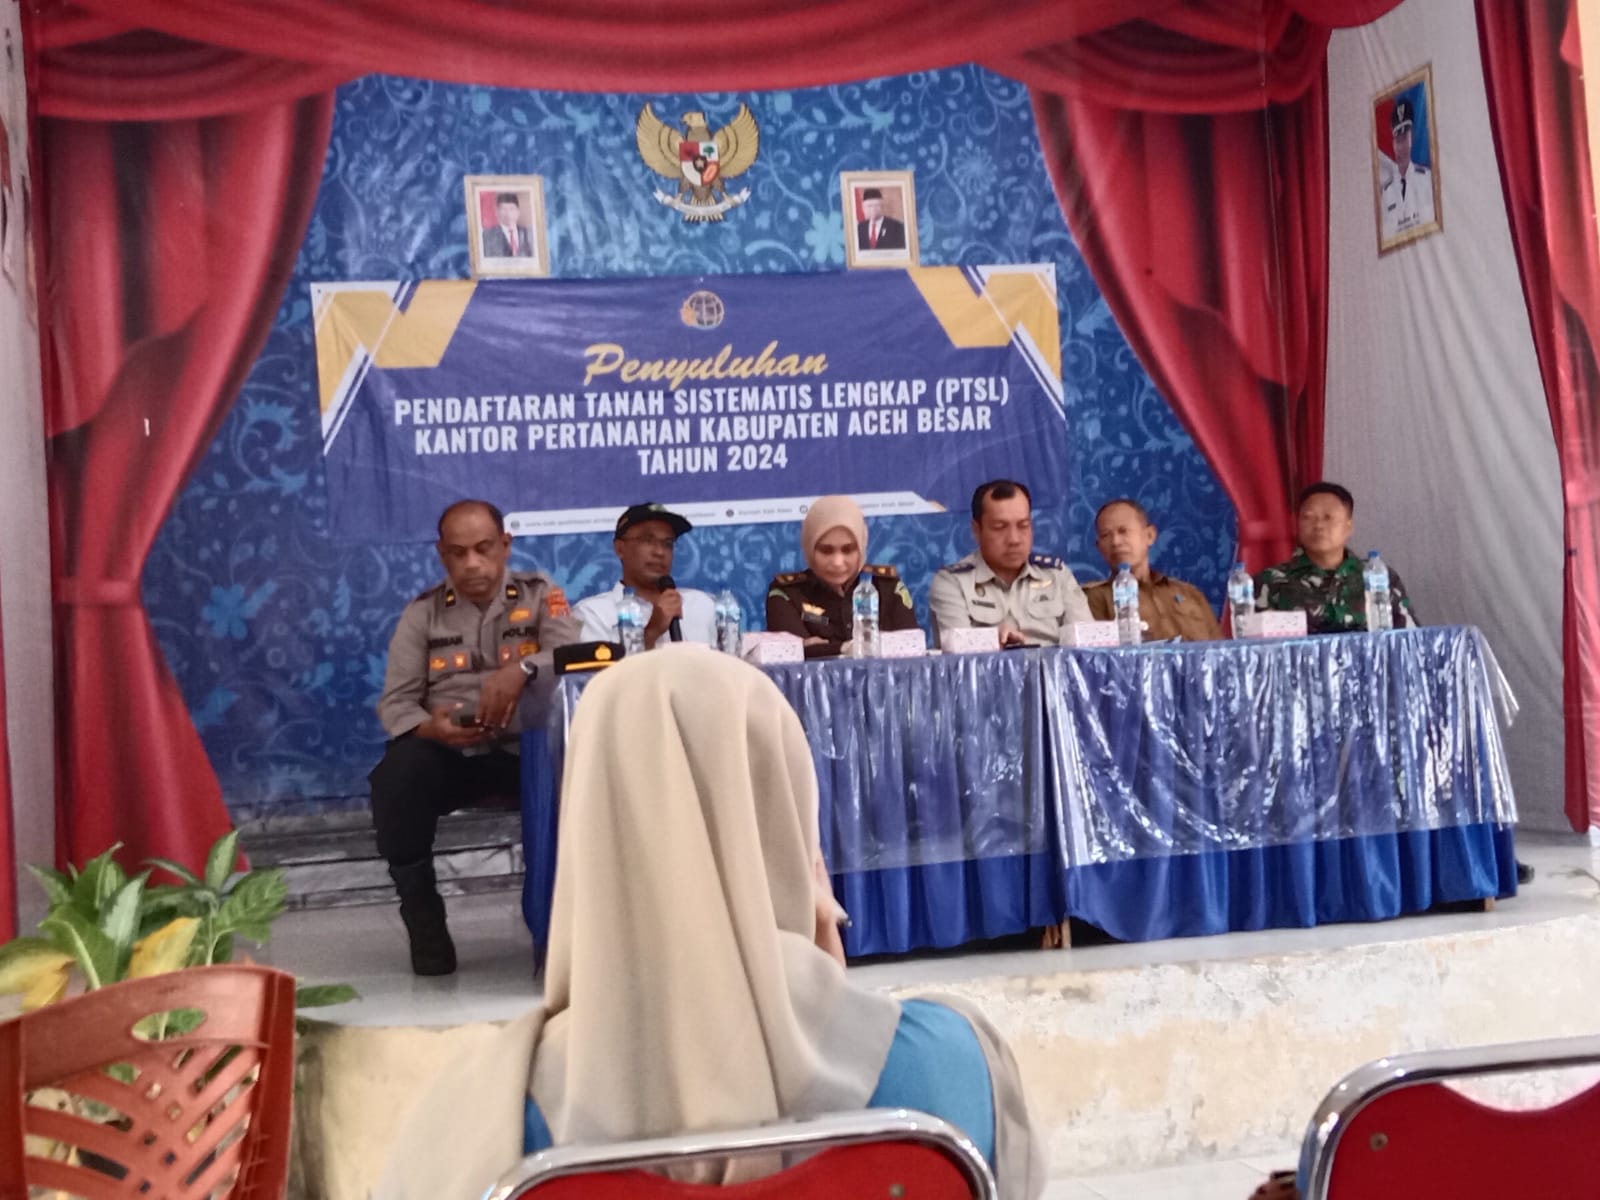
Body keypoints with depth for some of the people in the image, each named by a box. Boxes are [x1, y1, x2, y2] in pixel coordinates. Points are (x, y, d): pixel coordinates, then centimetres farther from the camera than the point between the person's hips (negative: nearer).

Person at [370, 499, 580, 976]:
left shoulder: (540, 595, 8)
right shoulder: (422, 613, 10)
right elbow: (395, 702, 3)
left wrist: (521, 670, -31)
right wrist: (430, 727, -21)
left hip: (526, 750, -1)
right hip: (449, 754, 1)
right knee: (396, 776, -31)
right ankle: (422, 914, -9)